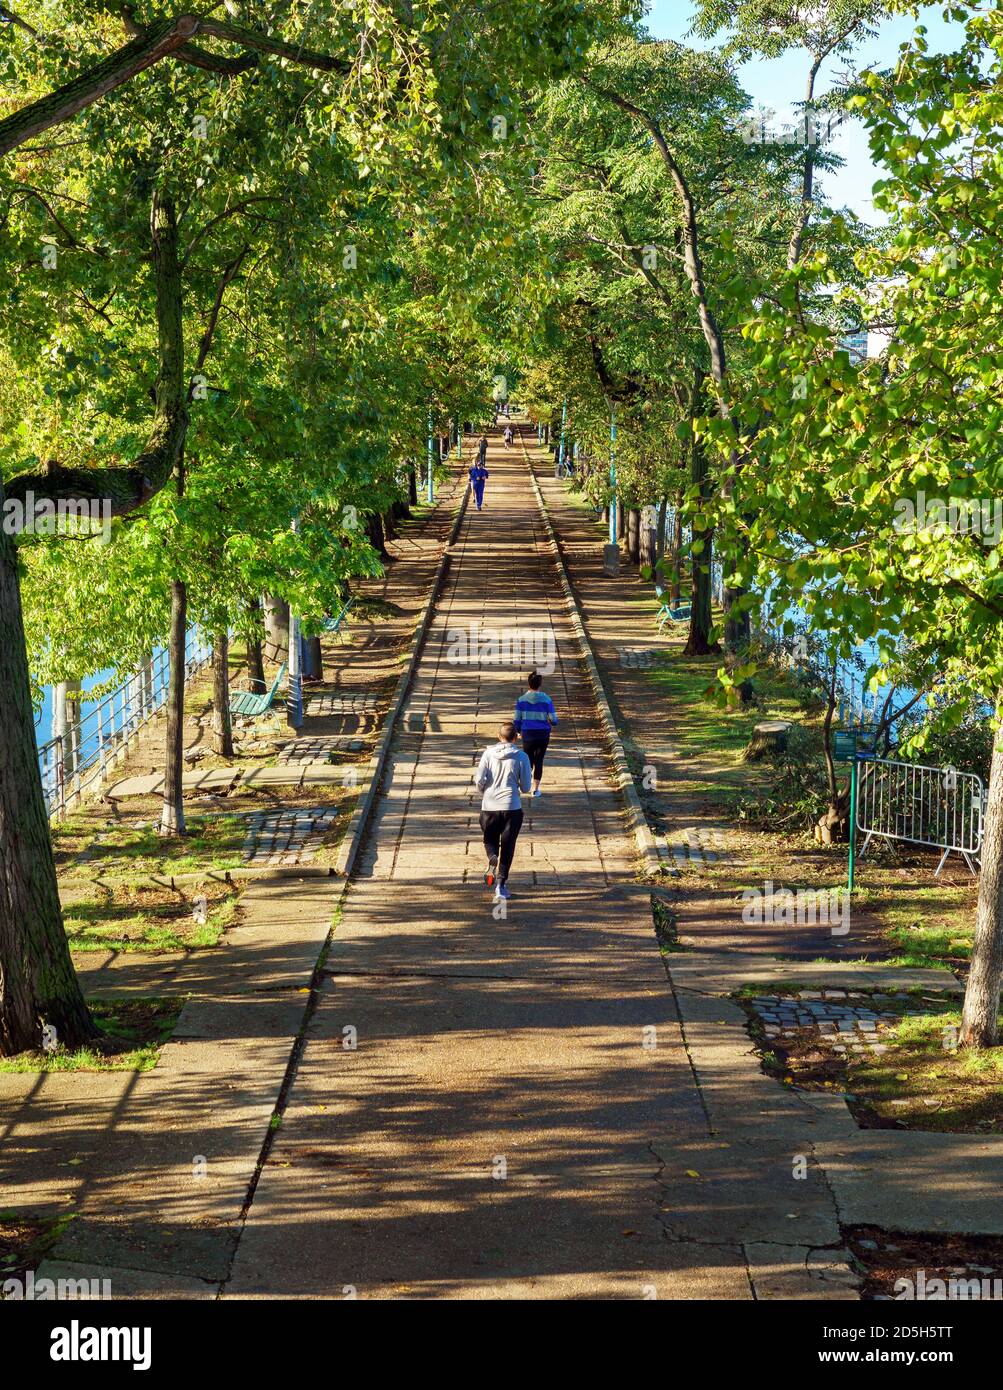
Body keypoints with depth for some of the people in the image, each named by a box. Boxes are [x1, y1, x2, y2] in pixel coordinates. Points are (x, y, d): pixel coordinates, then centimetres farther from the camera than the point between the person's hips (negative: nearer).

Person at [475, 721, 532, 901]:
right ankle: (501, 885, 4)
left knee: (490, 841, 19)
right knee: (507, 847, 8)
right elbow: (526, 786, 1)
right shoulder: (521, 756, -2)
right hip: (512, 808, -1)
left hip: (489, 807, 1)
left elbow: (479, 780, -4)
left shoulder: (488, 753, 1)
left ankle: (492, 860, -14)